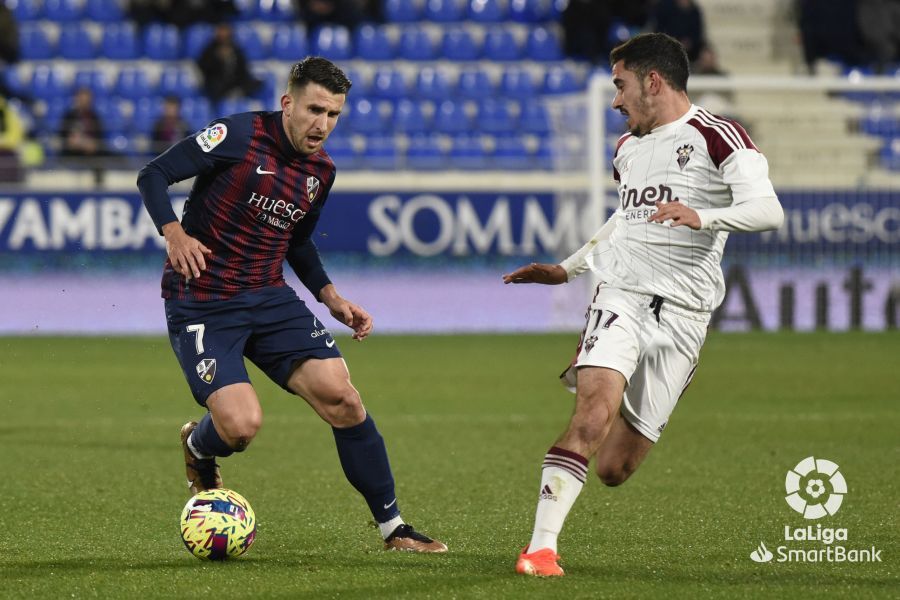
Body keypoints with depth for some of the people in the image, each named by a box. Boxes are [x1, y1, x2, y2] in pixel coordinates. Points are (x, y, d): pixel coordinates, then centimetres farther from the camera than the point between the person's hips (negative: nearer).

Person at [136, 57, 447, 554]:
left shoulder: (321, 170, 7)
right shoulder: (239, 136, -14)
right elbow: (154, 175, -10)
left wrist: (332, 298, 11)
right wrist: (174, 232, -27)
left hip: (269, 297, 6)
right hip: (200, 303, -6)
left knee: (341, 397, -10)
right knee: (242, 425, -20)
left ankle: (393, 528, 3)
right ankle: (198, 449, 20)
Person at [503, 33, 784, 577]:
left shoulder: (718, 138, -4)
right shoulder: (628, 149, 18)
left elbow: (767, 211, -17)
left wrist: (702, 217, -34)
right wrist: (567, 270, 38)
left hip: (681, 313, -3)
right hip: (621, 293, 4)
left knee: (613, 469, -1)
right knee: (595, 411, -26)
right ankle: (541, 547, -27)